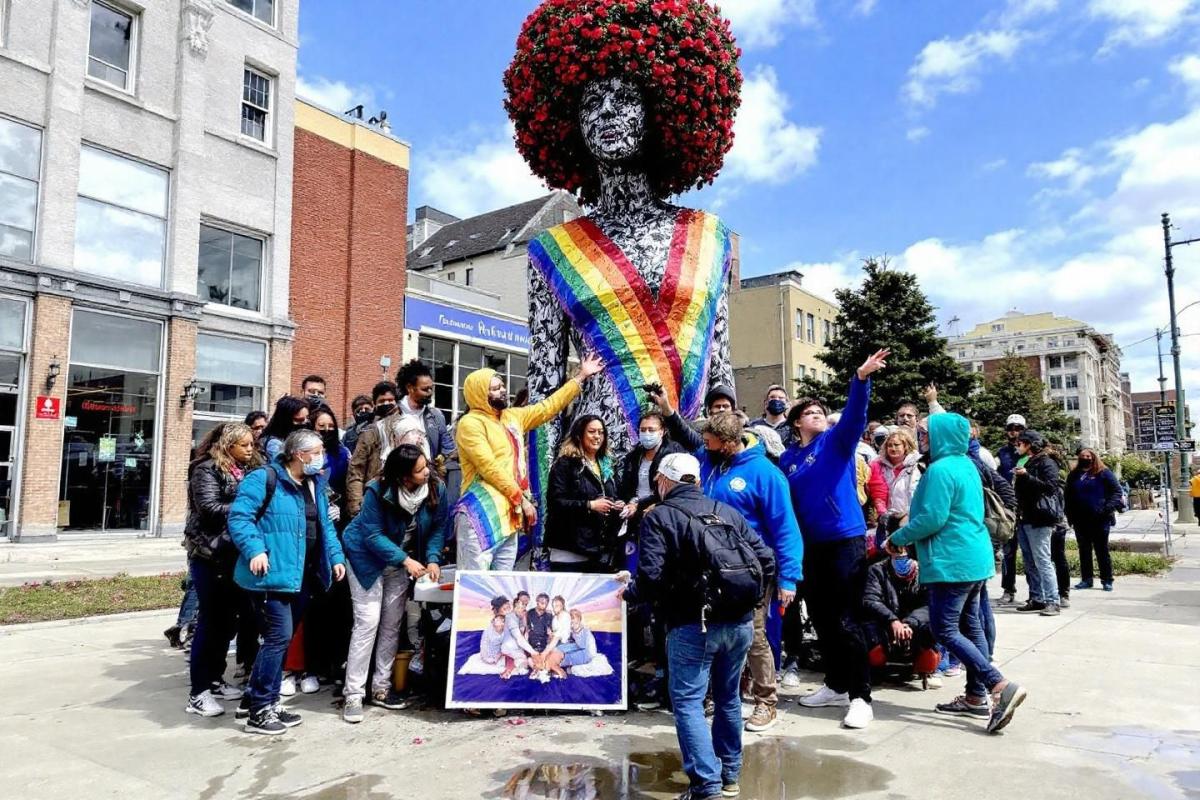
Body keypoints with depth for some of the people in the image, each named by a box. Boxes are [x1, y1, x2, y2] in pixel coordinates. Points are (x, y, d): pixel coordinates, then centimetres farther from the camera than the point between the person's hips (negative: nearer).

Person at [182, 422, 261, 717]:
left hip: (234, 555, 7)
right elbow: (209, 508, -18)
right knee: (210, 620, -5)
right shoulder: (207, 469, -7)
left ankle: (214, 680, 26)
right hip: (209, 555, -7)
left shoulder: (246, 471, 15)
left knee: (228, 620, 12)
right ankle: (198, 693, 3)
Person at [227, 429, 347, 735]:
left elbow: (324, 525, 20)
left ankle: (256, 698, 29)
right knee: (279, 637, -9)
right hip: (273, 574, -9)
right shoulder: (263, 478, -10)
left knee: (281, 638, 15)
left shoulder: (314, 484, 16)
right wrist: (255, 550, -28)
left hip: (302, 576, 9)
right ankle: (260, 711, 4)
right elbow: (239, 517, -16)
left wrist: (335, 556, 9)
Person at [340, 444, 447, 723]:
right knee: (368, 622, -10)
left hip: (403, 560, 4)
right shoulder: (378, 492, -28)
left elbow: (438, 527, -9)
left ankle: (381, 687, 18)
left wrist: (433, 559, -22)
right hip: (367, 558, -4)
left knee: (392, 624, 7)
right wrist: (406, 560, -30)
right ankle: (353, 694, -3)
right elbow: (373, 535, -25)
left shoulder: (436, 488, -18)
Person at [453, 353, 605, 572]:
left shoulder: (512, 417, 16)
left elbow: (547, 408, 24)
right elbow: (490, 469, -15)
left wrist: (581, 376, 26)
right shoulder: (471, 423, -8)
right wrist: (522, 499, -12)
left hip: (509, 514, 8)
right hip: (481, 513, -8)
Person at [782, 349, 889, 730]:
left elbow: (854, 415, -20)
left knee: (844, 620, -5)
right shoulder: (788, 459, 10)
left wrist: (861, 378, -35)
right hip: (811, 545, 6)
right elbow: (784, 505, 13)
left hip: (846, 540, -5)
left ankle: (860, 696, 6)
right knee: (821, 618, 14)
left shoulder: (836, 441, -1)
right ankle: (836, 685, 29)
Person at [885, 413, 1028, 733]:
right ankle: (976, 696, 19)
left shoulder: (940, 469, -17)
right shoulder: (967, 465, 13)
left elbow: (932, 518, -23)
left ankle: (1000, 686, -12)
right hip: (975, 557, 10)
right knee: (969, 626, 13)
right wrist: (907, 538, 21)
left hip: (952, 561, -10)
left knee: (944, 630, -6)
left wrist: (898, 539, -9)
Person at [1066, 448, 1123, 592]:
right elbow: (1068, 497, 15)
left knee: (1102, 550, 3)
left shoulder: (1103, 473, 0)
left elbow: (1117, 491, -4)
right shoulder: (1074, 475, 11)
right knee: (1084, 550, 10)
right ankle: (1086, 579, 16)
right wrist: (1070, 515, 6)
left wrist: (1109, 507, -16)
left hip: (1099, 519, -4)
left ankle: (1107, 580, 9)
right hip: (1080, 520, 4)